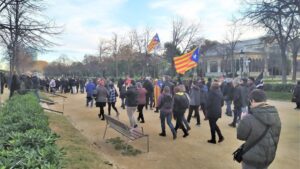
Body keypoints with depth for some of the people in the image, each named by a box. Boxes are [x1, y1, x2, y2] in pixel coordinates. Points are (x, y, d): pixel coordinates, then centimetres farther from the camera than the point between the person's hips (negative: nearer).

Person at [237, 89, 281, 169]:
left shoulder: (248, 119, -30)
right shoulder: (276, 115, -8)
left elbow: (240, 136, -15)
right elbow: (274, 136, 3)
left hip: (252, 158, -6)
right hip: (269, 156, 6)